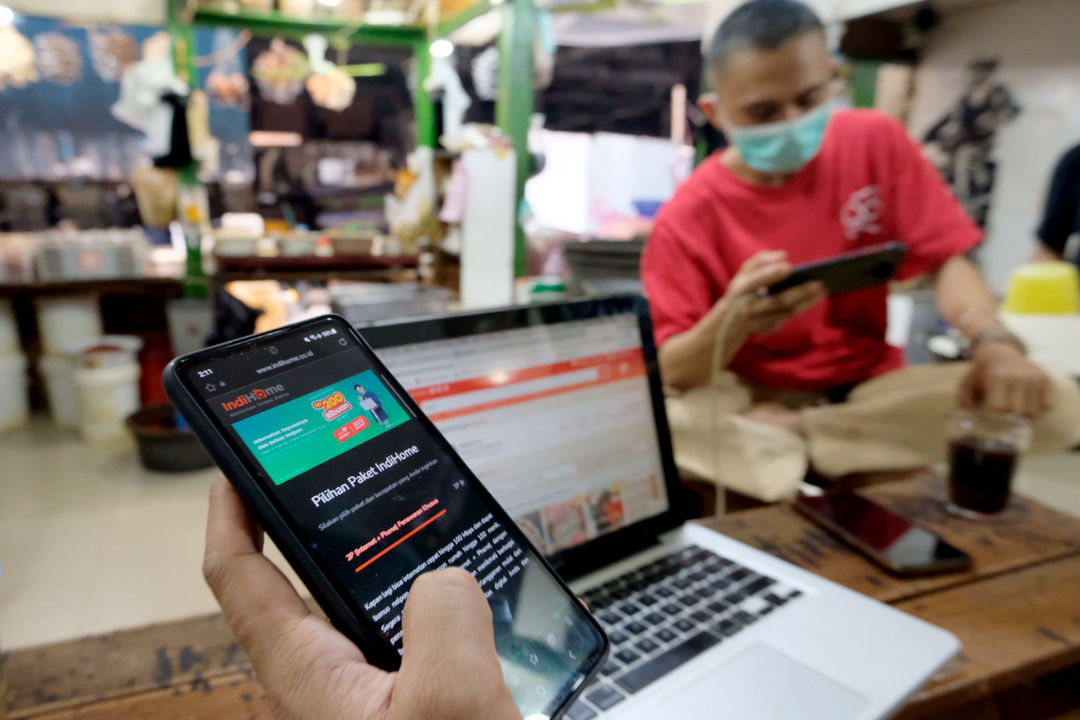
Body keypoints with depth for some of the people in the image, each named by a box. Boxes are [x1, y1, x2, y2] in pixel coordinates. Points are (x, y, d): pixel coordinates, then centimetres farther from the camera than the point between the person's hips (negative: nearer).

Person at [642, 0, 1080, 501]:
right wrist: (733, 319, -39)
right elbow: (668, 374, -18)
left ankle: (775, 437, -17)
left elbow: (944, 258, -3)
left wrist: (993, 340, -24)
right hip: (751, 396, -3)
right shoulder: (689, 217, -13)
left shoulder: (876, 142, -3)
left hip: (868, 384, 4)